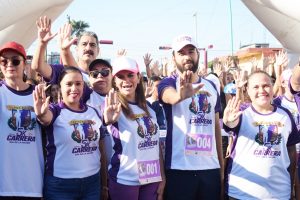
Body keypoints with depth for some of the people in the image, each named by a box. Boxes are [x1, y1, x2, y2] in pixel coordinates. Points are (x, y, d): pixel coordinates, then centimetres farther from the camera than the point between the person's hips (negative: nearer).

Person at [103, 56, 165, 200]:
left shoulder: (149, 108, 7)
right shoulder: (115, 107, -7)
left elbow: (156, 144, 11)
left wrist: (162, 176, 8)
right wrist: (108, 120, -52)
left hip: (151, 178, 5)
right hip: (125, 180, -4)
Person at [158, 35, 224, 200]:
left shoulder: (211, 86, 12)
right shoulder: (168, 83, -2)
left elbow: (216, 126, 15)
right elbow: (171, 97, -27)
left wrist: (222, 166, 13)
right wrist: (181, 94, -50)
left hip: (211, 168, 4)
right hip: (179, 169, -4)